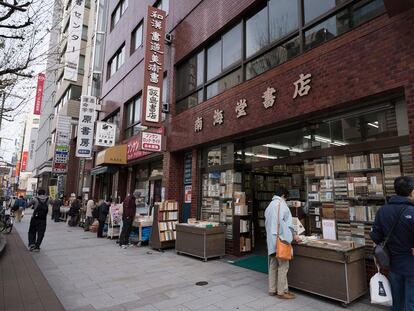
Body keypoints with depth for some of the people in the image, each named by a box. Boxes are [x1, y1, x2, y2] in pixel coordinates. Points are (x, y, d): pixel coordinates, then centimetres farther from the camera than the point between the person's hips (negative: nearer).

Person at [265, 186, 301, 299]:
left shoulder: (269, 206, 15)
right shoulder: (281, 204, -9)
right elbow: (288, 222, -7)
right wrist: (294, 235, 6)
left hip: (271, 240, 8)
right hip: (281, 239, -8)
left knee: (273, 265, 13)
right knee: (283, 265, 1)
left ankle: (272, 289, 20)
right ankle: (282, 291, 7)